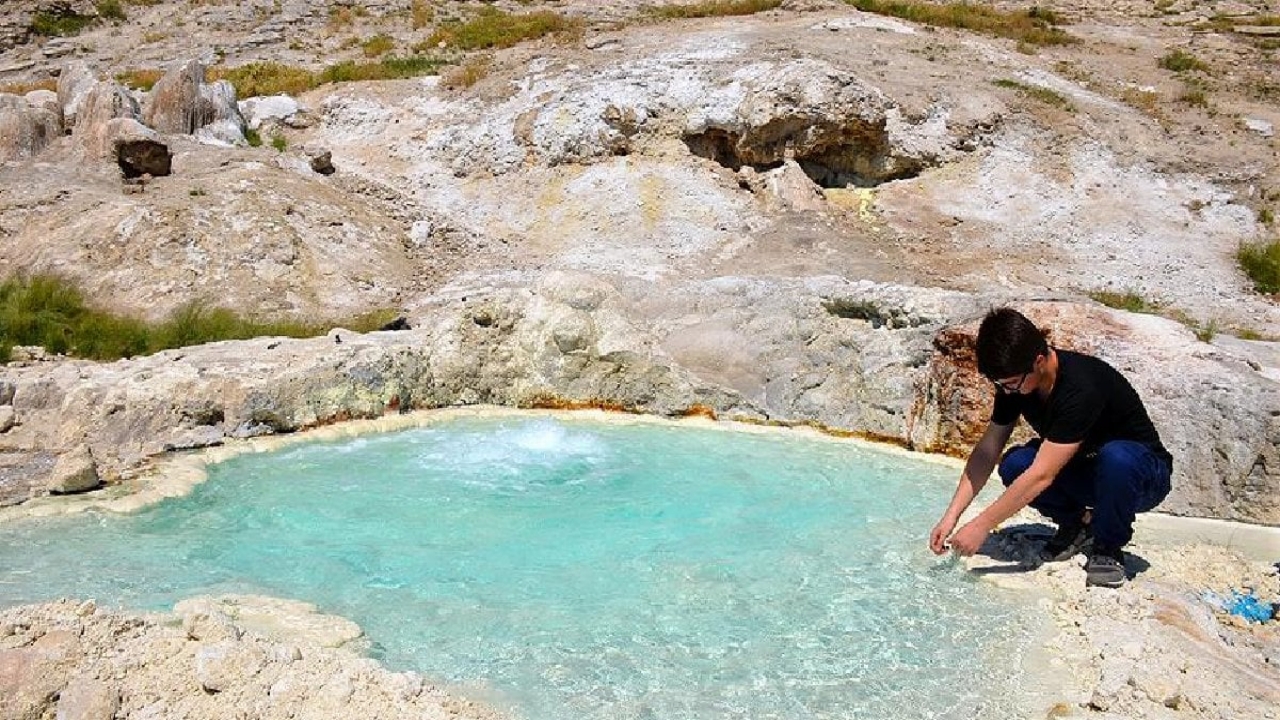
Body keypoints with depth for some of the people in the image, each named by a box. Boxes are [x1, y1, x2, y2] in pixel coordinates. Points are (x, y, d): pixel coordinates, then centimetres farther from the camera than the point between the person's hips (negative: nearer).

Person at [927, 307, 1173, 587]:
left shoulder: (1082, 387, -35)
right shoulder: (1015, 381, -12)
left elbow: (1042, 475, -36)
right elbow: (987, 450, -7)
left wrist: (982, 525, -32)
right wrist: (951, 516, -16)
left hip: (1144, 474, -6)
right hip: (1083, 470, 6)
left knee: (1116, 457, -40)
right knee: (1014, 465, -22)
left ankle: (1107, 548, -14)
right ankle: (1075, 525, 3)